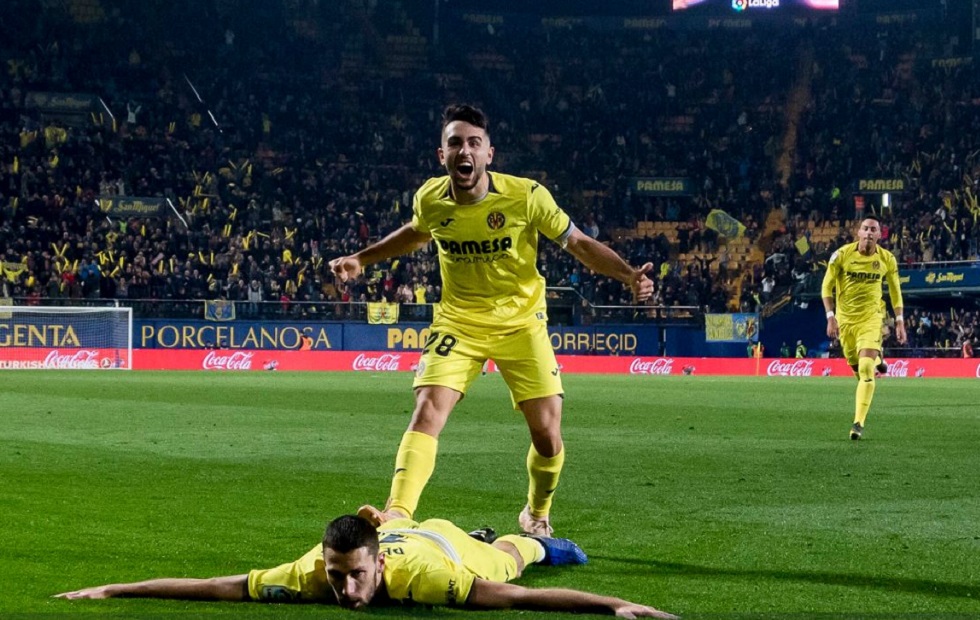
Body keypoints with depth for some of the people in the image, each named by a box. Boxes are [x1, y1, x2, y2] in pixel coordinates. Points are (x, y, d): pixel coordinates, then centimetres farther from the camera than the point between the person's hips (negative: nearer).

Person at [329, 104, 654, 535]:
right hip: (458, 321, 1)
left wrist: (630, 276, -22)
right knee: (427, 413, -20)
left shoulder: (526, 196, -18)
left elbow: (579, 244, -8)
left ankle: (537, 516, 28)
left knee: (547, 434, -1)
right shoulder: (430, 199, -9)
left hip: (521, 322, -1)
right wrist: (361, 259, 14)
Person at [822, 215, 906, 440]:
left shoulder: (887, 259, -6)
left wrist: (899, 321, 4)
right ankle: (876, 359, 51)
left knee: (865, 369, -17)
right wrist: (830, 317, -12)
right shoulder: (841, 255, -10)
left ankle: (859, 423, -15)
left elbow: (895, 290, 8)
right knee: (856, 367, 13)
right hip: (845, 318, 1)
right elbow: (827, 287, -3)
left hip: (871, 316, -1)